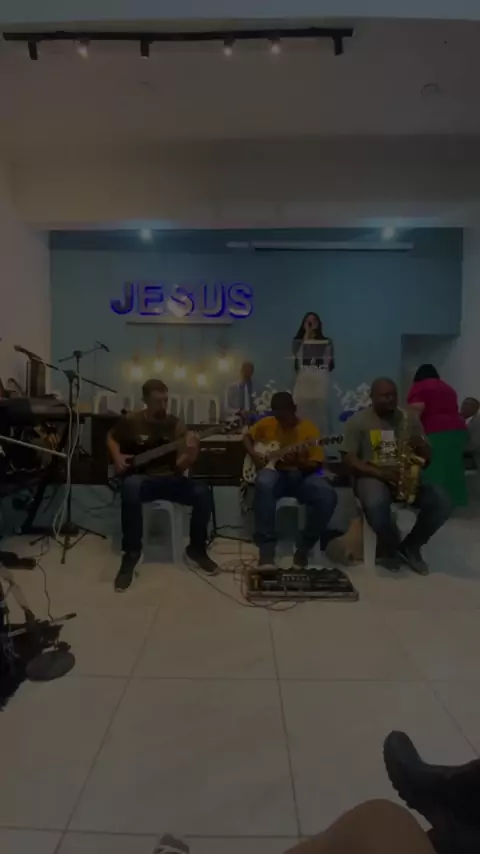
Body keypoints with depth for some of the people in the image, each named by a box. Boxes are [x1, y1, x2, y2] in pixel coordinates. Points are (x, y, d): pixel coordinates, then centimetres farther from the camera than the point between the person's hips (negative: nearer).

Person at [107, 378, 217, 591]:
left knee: (202, 493, -27)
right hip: (141, 478, -2)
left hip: (169, 479, 2)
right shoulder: (130, 421, -2)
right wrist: (117, 458, 0)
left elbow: (180, 467, -5)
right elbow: (111, 438, 19)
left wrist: (191, 454, -27)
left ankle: (196, 548, -1)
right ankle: (131, 553, -24)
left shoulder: (175, 425, 0)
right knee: (130, 487, -40)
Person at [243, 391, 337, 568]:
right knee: (264, 484, -39)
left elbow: (315, 464, -6)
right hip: (275, 473, 0)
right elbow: (247, 437, 20)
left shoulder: (309, 428, -3)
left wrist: (299, 463, -28)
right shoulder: (267, 423, 4)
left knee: (328, 496, -32)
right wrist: (254, 454, -1)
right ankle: (266, 551, -33)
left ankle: (303, 548, -11)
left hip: (301, 475, 0)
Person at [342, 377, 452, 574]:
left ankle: (410, 546, 4)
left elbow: (427, 457, 12)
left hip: (405, 477, 4)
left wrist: (420, 445, -13)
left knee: (442, 502, -21)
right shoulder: (358, 421, -2)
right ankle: (390, 547, -3)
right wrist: (380, 472, -23)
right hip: (371, 476, -4)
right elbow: (349, 460, -9)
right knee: (376, 505, -39)